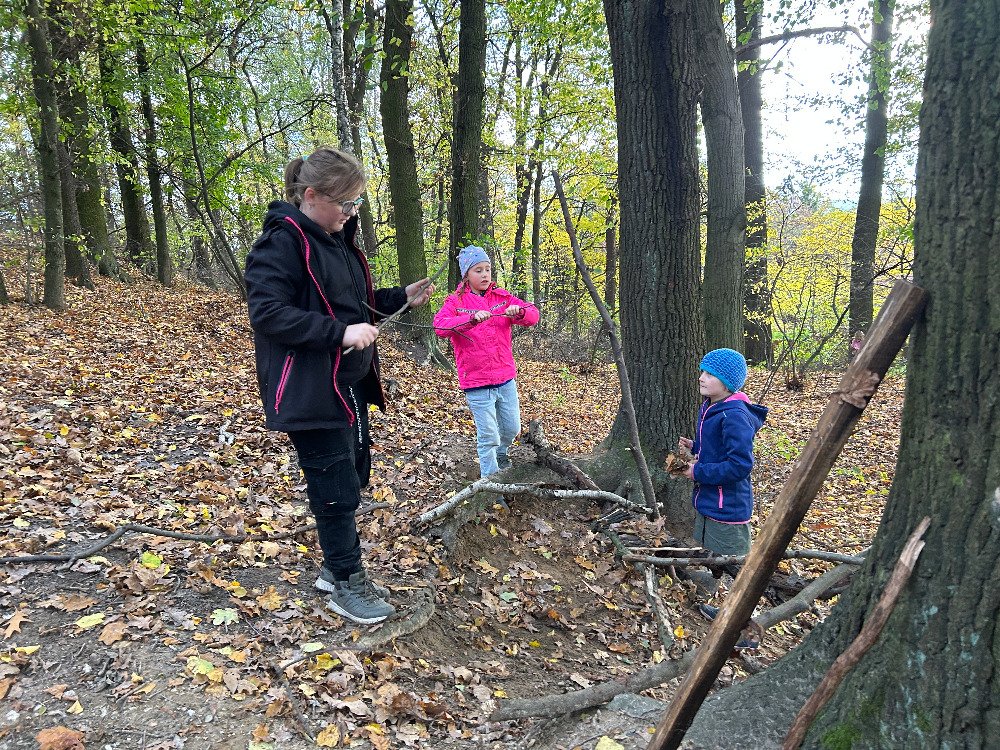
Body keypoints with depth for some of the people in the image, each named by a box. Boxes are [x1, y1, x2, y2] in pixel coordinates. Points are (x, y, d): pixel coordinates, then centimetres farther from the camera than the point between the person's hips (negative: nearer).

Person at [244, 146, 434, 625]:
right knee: (336, 490, -1)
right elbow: (266, 312, -23)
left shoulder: (337, 240, 13)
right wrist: (339, 333, -28)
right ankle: (345, 584, 16)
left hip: (350, 384, 10)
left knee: (354, 475, 17)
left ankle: (337, 566, 33)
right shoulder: (282, 241, -15)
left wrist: (402, 298, 7)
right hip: (311, 391, -9)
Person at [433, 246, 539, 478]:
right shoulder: (456, 302, -4)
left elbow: (533, 315, -2)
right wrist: (472, 319, -37)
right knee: (488, 436, -1)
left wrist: (519, 311, -25)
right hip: (477, 382, -4)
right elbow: (439, 326, -22)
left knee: (512, 428, 16)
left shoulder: (502, 297, 6)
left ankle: (500, 454, 47)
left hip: (506, 377, 4)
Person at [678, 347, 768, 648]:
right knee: (713, 559, 24)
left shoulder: (734, 416, -25)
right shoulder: (709, 408, 6)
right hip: (707, 500, 10)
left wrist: (699, 472, -21)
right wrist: (693, 446, 2)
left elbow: (740, 465, -28)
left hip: (727, 508, -10)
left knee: (737, 568, 3)